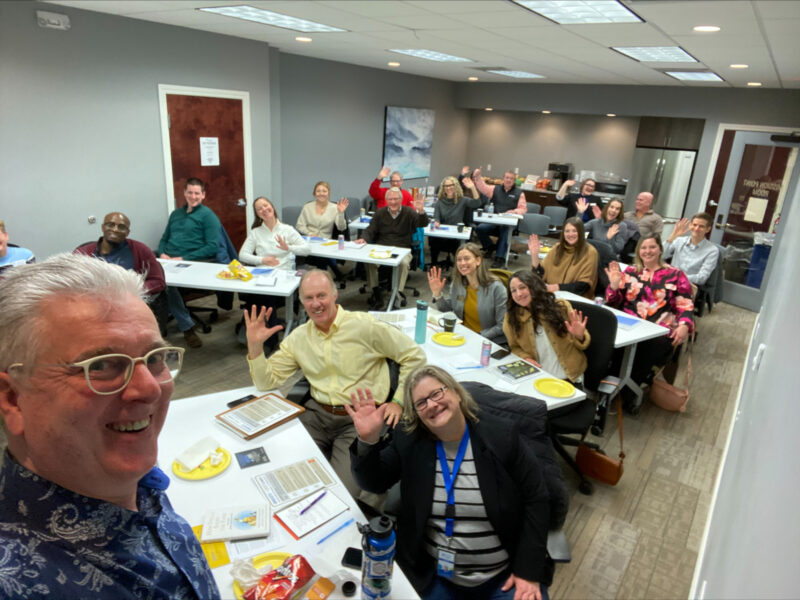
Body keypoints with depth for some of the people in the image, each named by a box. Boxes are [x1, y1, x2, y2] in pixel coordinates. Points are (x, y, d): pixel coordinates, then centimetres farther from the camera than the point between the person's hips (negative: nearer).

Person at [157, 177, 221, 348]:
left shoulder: (207, 215, 5)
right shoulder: (176, 214, 26)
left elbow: (212, 246, -6)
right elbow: (164, 239, 29)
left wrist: (183, 258, -13)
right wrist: (162, 253, 5)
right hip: (168, 261, 6)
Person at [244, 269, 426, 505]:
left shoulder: (364, 326, -8)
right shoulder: (298, 338, 7)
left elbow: (414, 356, -2)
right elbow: (267, 381, 6)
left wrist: (399, 401, -6)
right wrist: (255, 345, -10)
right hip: (317, 414, 4)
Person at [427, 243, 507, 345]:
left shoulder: (496, 287, -16)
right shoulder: (457, 283, 2)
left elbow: (502, 326, -13)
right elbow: (446, 310, 10)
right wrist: (437, 293, -5)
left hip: (489, 342, -6)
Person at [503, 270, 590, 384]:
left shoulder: (561, 307, -2)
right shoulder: (512, 318, -1)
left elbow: (582, 345, 6)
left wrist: (579, 336, -17)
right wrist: (526, 359, -6)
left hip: (570, 378, -1)